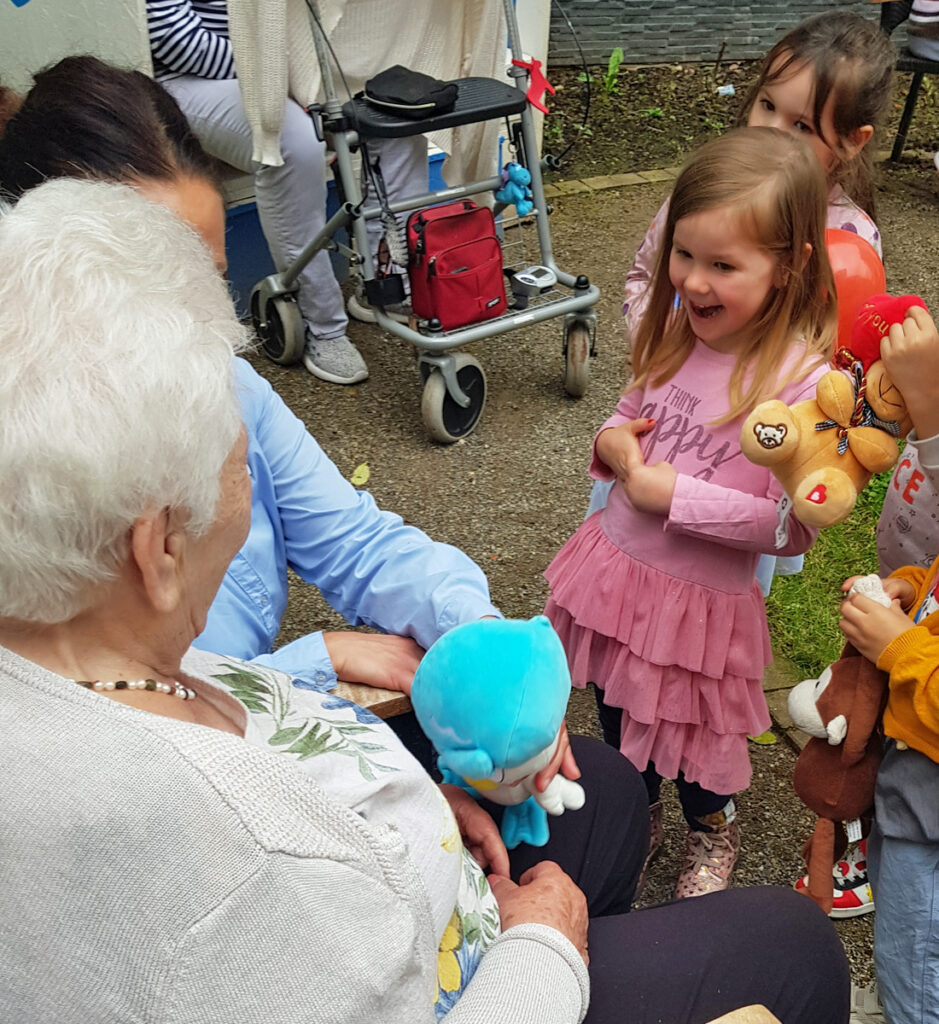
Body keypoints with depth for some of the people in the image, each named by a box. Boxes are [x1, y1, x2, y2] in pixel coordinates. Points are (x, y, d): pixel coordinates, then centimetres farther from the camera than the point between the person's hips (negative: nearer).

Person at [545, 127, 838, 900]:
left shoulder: (803, 383, -24)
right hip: (615, 568, 6)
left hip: (704, 600, -5)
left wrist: (678, 496, -25)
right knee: (619, 720, 27)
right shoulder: (679, 327, -5)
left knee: (696, 740, 21)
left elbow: (794, 529, -22)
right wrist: (612, 441, -10)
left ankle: (713, 832, 54)